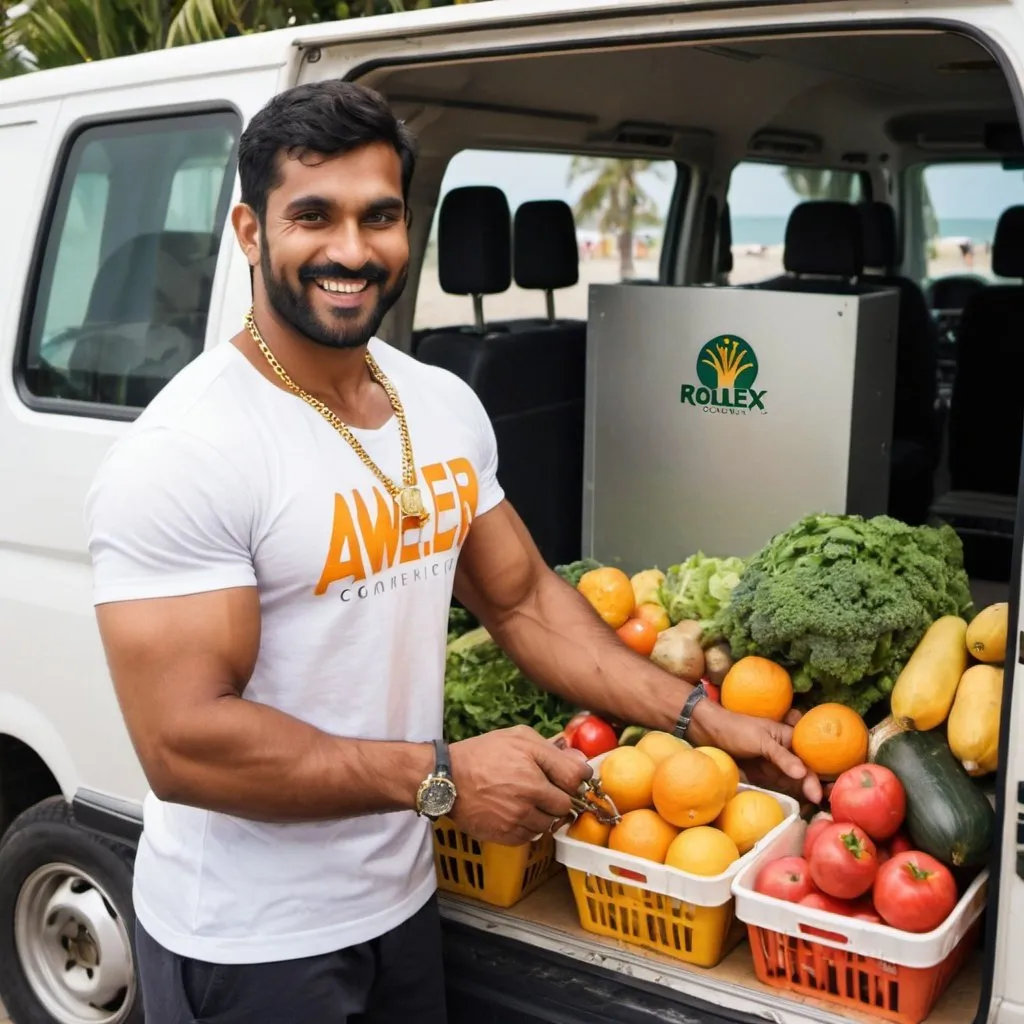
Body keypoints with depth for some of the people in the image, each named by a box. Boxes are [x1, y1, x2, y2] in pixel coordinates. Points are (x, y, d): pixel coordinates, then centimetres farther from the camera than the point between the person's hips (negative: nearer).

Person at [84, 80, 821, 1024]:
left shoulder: (446, 407, 0)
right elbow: (182, 742, -25)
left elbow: (522, 601, 8)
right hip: (247, 947, -6)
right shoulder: (184, 452, -22)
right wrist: (441, 778, -23)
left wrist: (702, 719, 1)